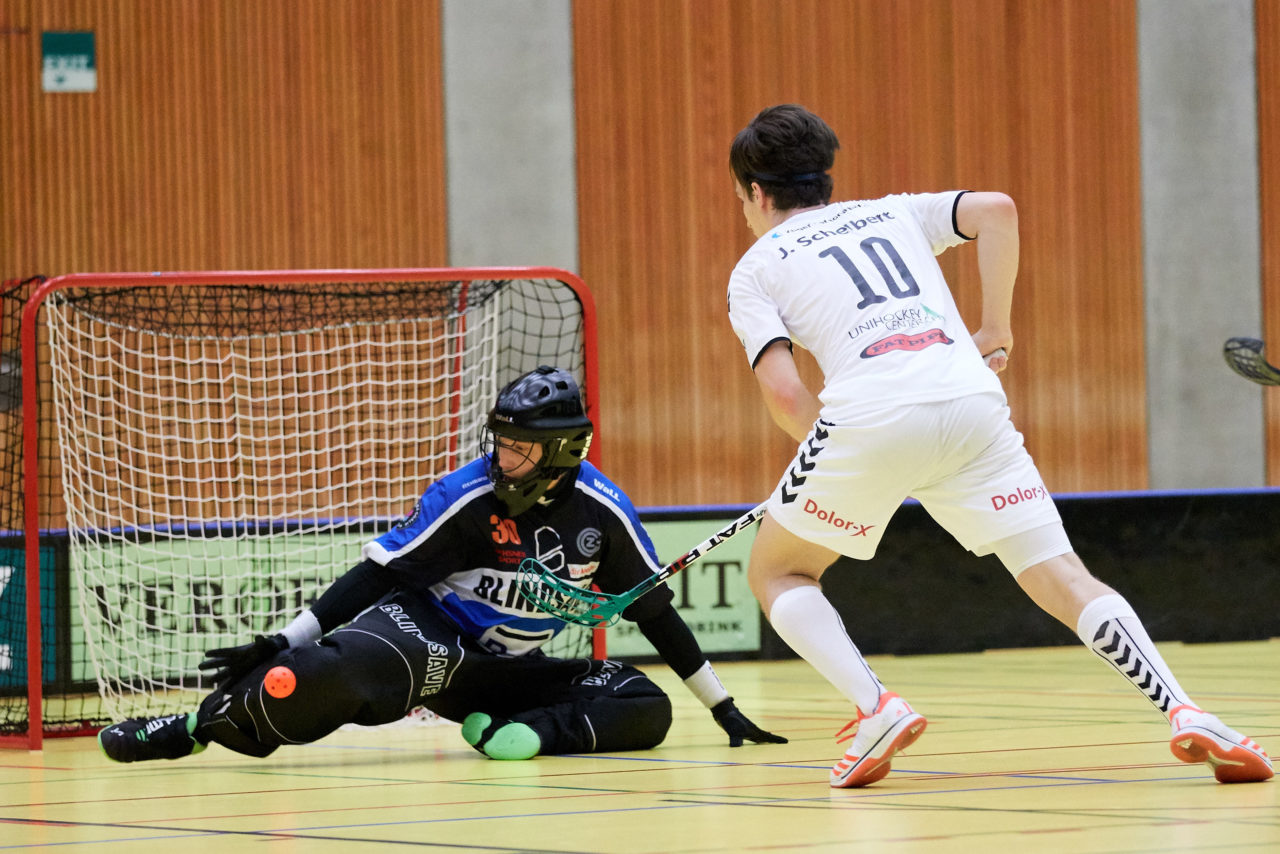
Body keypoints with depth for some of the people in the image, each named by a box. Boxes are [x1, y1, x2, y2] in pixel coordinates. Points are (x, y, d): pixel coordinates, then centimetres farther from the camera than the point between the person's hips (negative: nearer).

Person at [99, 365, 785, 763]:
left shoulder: (602, 513, -6)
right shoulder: (466, 496, -14)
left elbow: (655, 610, 6)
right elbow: (377, 573, -11)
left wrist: (723, 708, 9)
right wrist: (280, 643, -18)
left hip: (508, 671, 4)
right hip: (422, 634, -4)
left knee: (645, 709, -15)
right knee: (325, 675, -38)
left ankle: (506, 732, -22)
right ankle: (199, 726, -19)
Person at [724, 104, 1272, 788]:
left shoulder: (755, 270, 19)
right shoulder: (891, 213, 30)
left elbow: (782, 390, 4)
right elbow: (996, 210, 13)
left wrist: (835, 462, 19)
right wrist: (994, 328, 19)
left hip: (871, 419, -3)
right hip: (971, 399, 3)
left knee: (775, 571, 18)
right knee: (1061, 578, 3)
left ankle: (874, 707, -3)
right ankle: (1183, 712, -18)